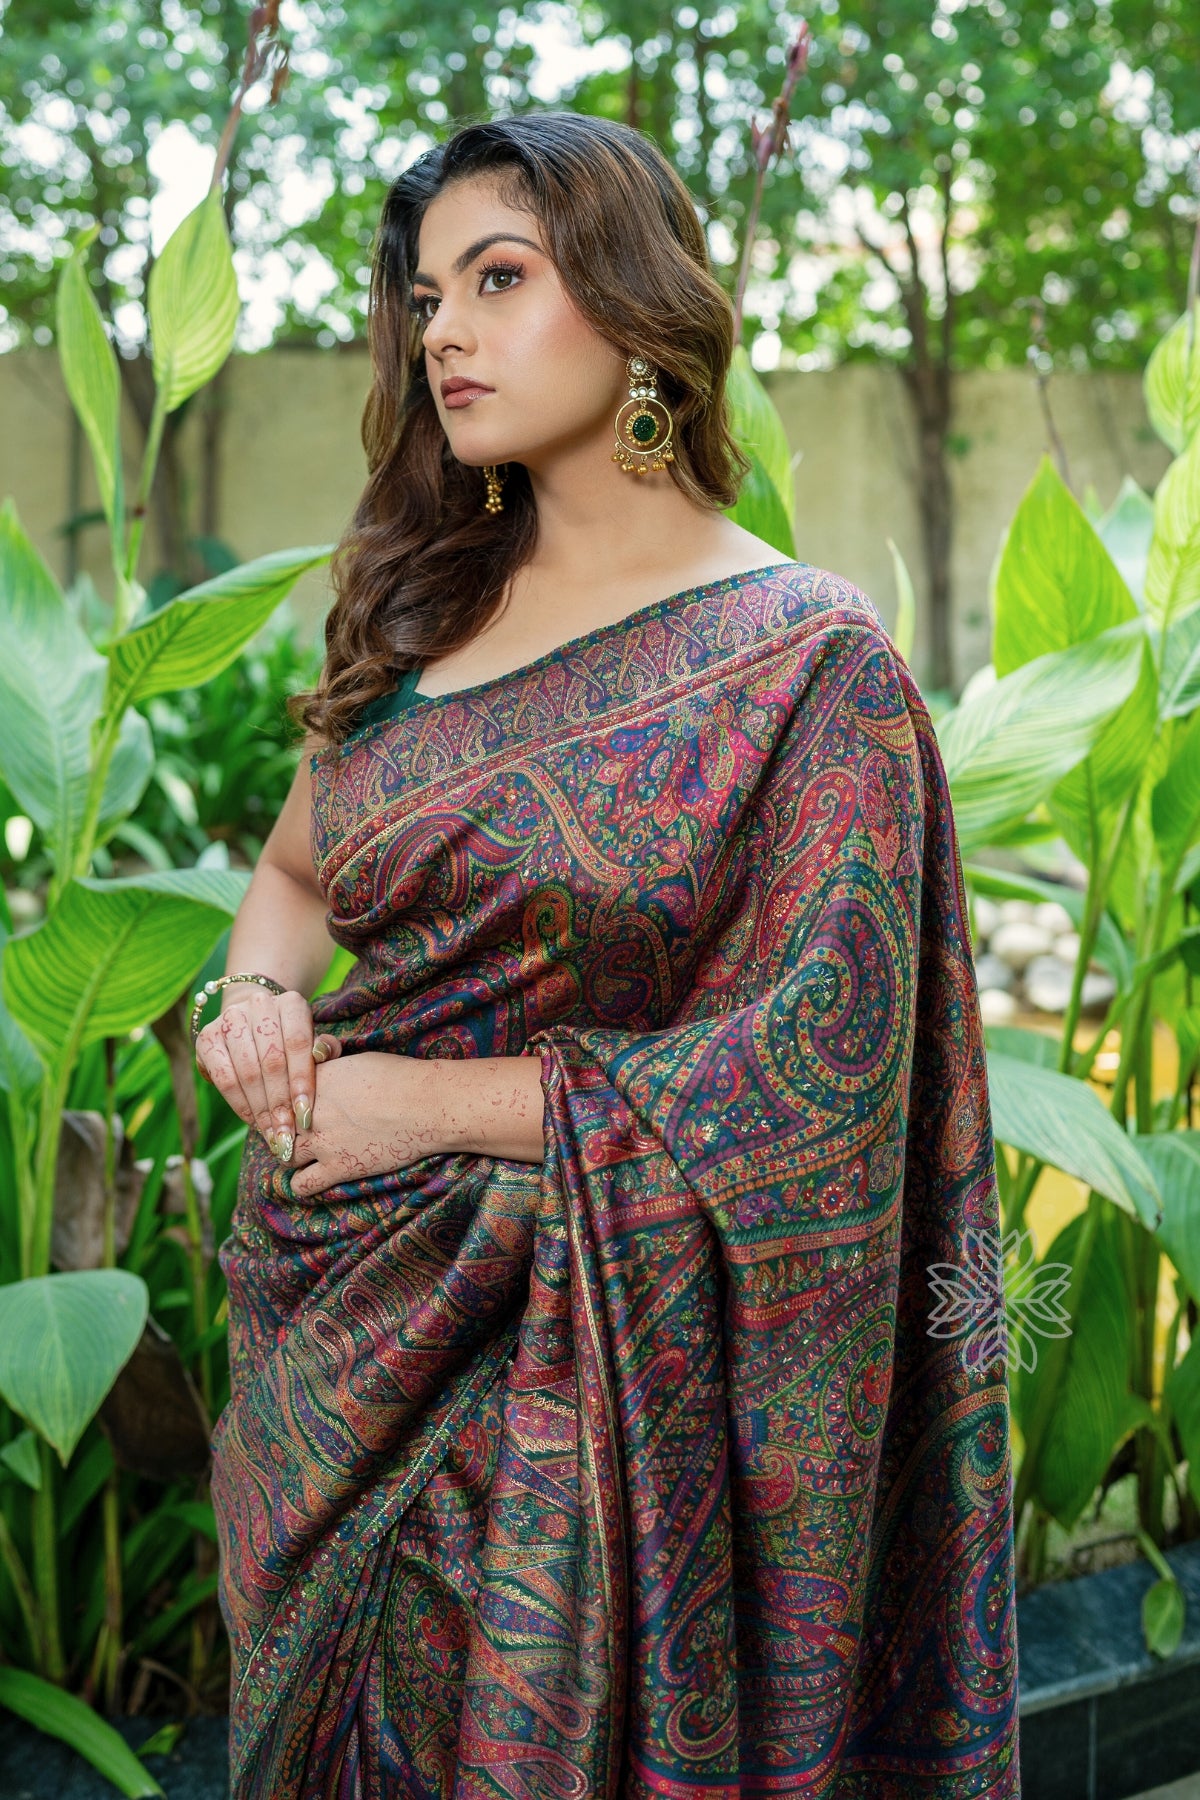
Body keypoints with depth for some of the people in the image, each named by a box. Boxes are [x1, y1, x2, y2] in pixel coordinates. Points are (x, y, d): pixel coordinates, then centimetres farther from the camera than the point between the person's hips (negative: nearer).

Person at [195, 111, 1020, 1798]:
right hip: (328, 1333, 6)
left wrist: (440, 1102, -16)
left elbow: (815, 1060, -15)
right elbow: (293, 866, 19)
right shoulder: (417, 610, 5)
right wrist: (258, 994, -5)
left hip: (565, 1366, -5)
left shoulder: (807, 660, -12)